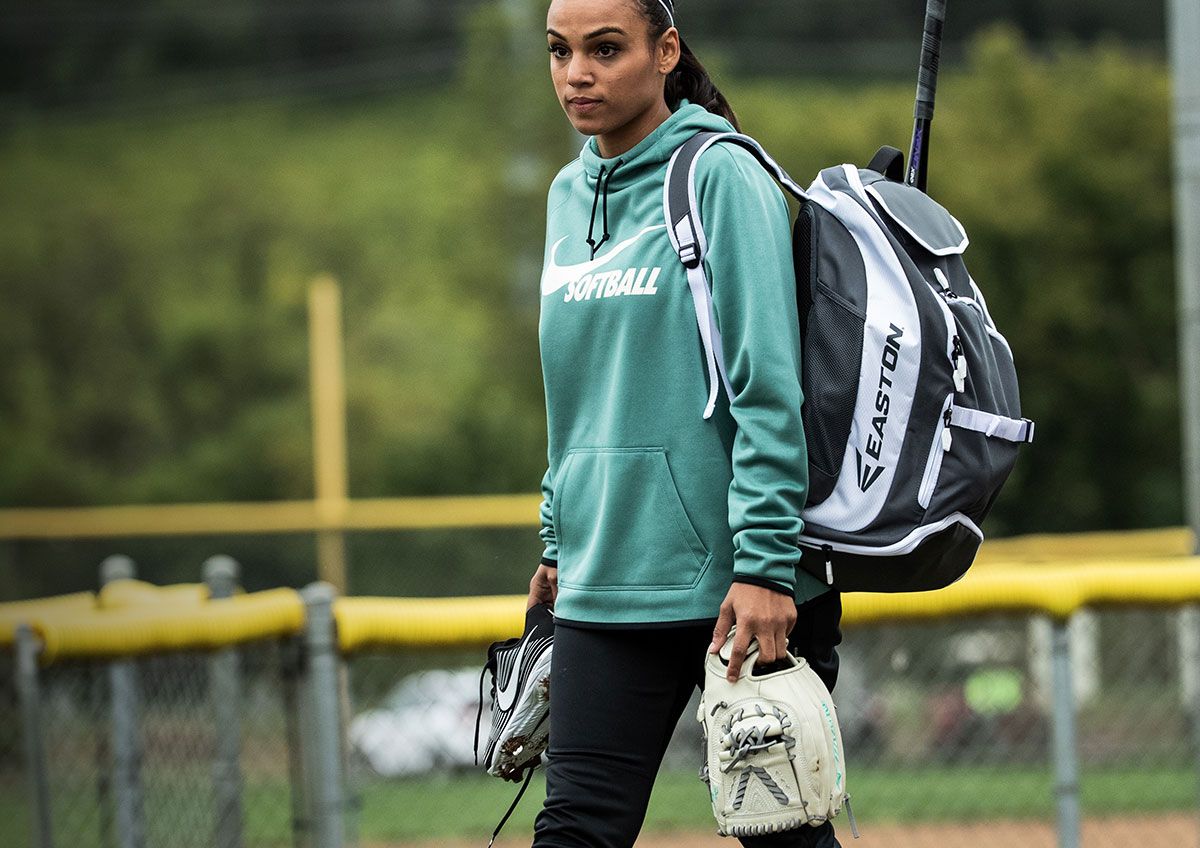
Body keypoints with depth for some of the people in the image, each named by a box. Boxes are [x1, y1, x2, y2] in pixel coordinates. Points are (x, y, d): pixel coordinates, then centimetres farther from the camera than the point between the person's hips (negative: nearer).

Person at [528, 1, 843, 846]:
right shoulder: (571, 195, 12)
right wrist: (561, 541, 18)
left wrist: (764, 565, -20)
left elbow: (767, 387, -15)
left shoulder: (721, 177, -10)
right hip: (607, 581, 6)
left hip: (738, 584, -6)